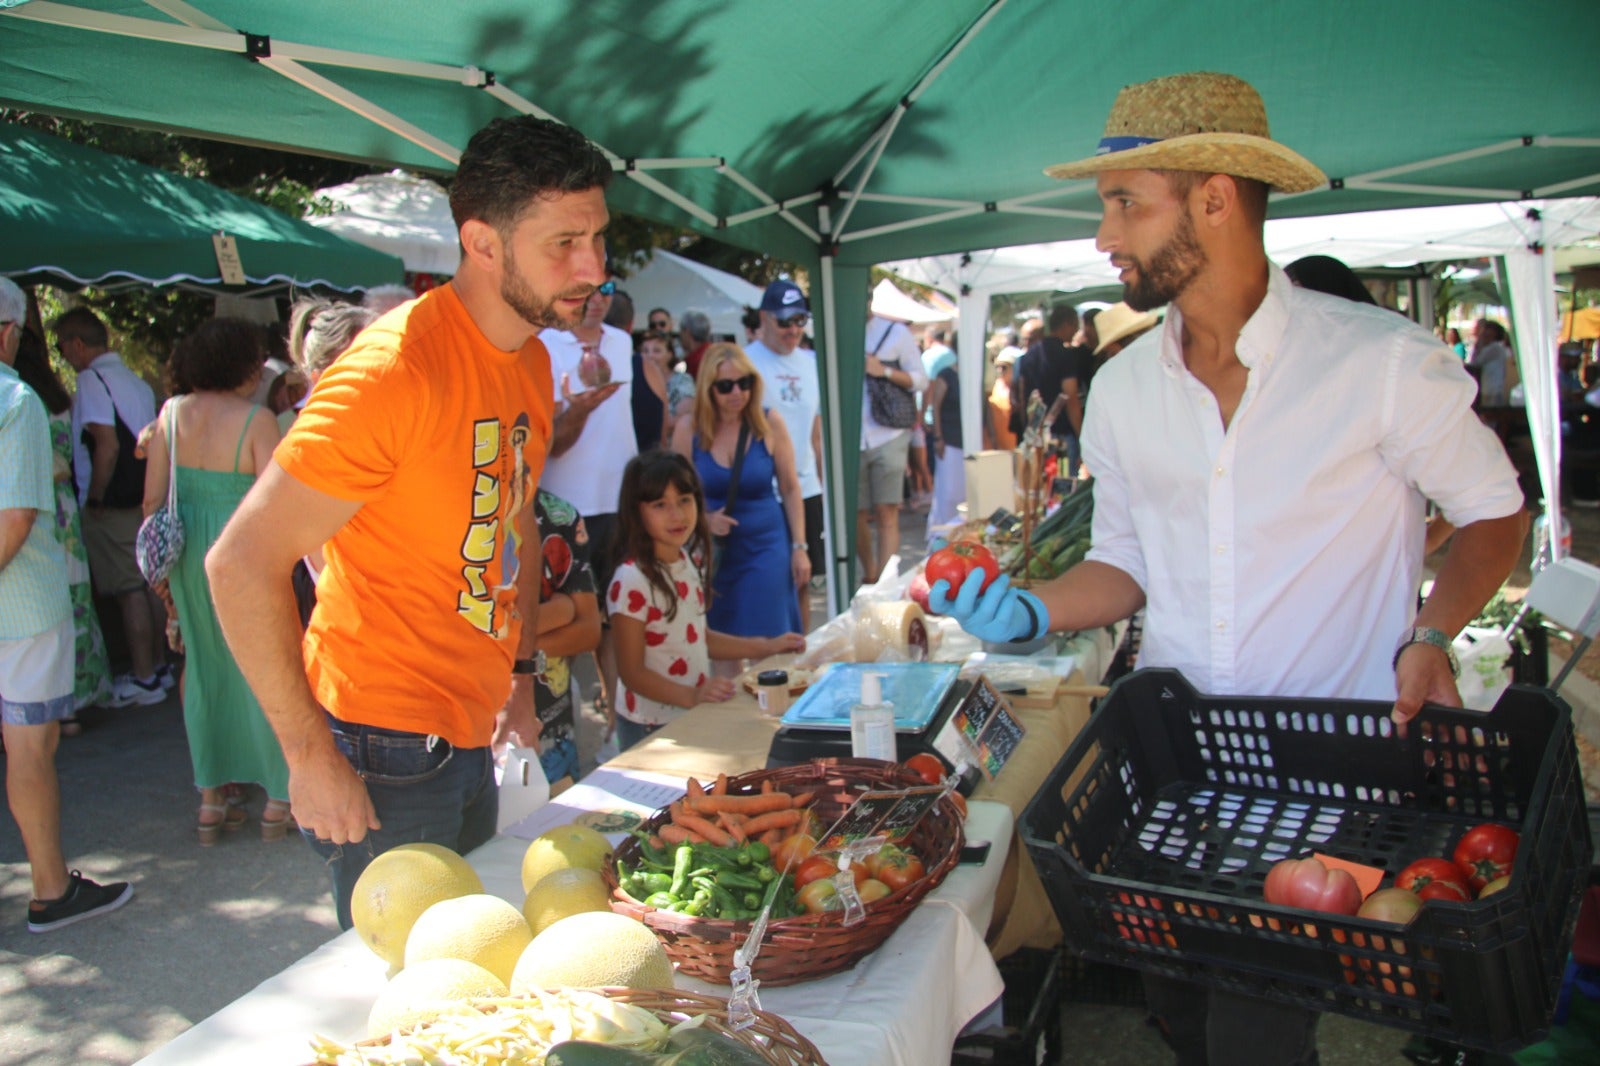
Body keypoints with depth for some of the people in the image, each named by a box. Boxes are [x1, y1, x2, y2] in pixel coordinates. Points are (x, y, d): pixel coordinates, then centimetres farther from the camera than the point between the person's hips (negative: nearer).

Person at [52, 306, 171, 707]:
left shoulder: (92, 379, -13)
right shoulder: (135, 380, 13)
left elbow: (107, 445, -21)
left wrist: (94, 498, -13)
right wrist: (148, 490, 16)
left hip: (113, 507, -8)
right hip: (146, 498, 8)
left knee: (130, 591, -2)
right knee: (149, 584, 14)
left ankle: (144, 680, 4)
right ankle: (158, 666, 23)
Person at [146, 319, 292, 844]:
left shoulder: (172, 413, 1)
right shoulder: (256, 419, -14)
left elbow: (152, 498, 3)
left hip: (189, 554, 5)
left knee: (203, 667, 16)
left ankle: (210, 801, 25)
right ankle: (278, 802, 16)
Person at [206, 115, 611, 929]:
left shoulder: (530, 359, 7)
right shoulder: (396, 367, -21)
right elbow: (242, 564, -21)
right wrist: (311, 755, -19)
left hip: (468, 740, 8)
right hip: (384, 751, -8)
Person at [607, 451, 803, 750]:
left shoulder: (690, 563, 4)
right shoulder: (631, 581, -21)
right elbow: (632, 672, -19)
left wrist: (765, 647, 13)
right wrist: (691, 696, -30)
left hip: (695, 717, 7)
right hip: (651, 728, -7)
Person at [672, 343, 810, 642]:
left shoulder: (770, 422, -6)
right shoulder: (689, 429, -4)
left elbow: (790, 488, 1)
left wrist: (799, 547, 0)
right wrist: (704, 520, -13)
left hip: (766, 546, -1)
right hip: (714, 552, 1)